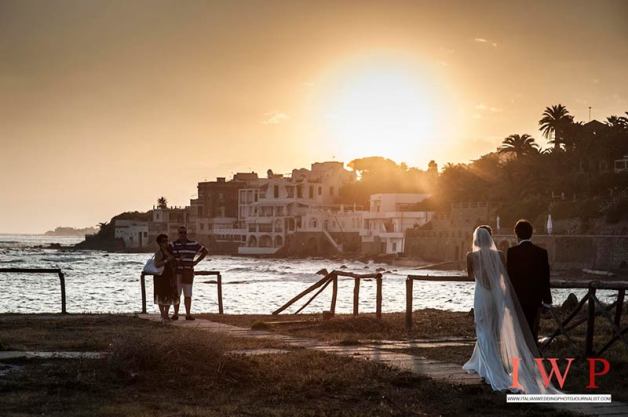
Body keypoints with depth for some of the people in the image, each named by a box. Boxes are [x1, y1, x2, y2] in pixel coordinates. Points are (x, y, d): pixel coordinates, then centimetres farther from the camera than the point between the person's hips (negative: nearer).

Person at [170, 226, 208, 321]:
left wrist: (196, 261, 5)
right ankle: (176, 314, 5)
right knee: (176, 294, 0)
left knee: (188, 294, 3)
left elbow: (205, 251, 14)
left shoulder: (193, 244, 5)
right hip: (176, 272, -1)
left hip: (188, 272, 1)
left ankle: (188, 314, 6)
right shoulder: (173, 245, 0)